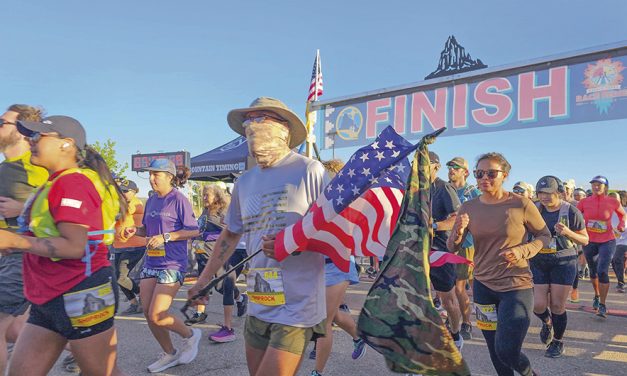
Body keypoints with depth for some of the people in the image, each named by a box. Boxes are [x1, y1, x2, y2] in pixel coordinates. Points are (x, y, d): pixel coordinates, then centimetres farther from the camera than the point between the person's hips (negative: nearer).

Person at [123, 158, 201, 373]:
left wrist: (165, 237, -20)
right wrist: (135, 231, -1)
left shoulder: (179, 200, -10)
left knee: (156, 316, -9)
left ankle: (190, 335, 18)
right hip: (150, 264, 7)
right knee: (148, 315, 8)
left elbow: (194, 231, -12)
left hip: (172, 265, -7)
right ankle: (169, 354, 28)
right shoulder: (151, 201, 10)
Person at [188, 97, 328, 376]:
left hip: (297, 304, -6)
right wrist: (203, 280, 22)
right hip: (257, 303, 6)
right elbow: (231, 234, 20)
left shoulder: (308, 170, -10)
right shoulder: (244, 182, 10)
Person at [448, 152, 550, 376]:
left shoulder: (521, 204, -11)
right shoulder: (468, 208, -3)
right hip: (483, 286, 4)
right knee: (495, 352, 15)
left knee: (507, 352, -6)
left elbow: (544, 236, 1)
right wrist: (458, 232, -22)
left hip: (517, 285, -3)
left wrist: (522, 251, -17)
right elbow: (452, 248, 0)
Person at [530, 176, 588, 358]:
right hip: (539, 263, 3)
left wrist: (568, 232, -21)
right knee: (538, 305, -1)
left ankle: (558, 341, 25)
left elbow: (585, 240, -2)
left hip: (563, 263, -3)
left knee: (557, 305, 1)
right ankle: (547, 322, 35)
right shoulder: (536, 211, 1)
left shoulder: (571, 211, -8)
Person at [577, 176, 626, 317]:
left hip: (607, 242, -2)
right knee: (593, 271, 17)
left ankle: (602, 305, -1)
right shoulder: (584, 202, -5)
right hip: (589, 242, 2)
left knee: (602, 271, -14)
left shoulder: (613, 202, -6)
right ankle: (597, 295, 43)